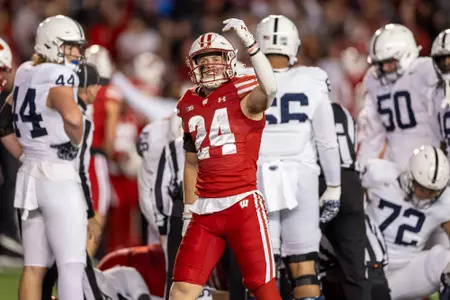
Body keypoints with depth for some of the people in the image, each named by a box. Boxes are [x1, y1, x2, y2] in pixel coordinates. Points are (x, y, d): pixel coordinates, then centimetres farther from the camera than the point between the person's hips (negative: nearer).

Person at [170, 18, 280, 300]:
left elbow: (270, 88, -29)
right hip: (205, 210, 5)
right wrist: (189, 212, 19)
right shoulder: (191, 106, 14)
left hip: (243, 205, -5)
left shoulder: (243, 94, -4)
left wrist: (250, 42, -35)